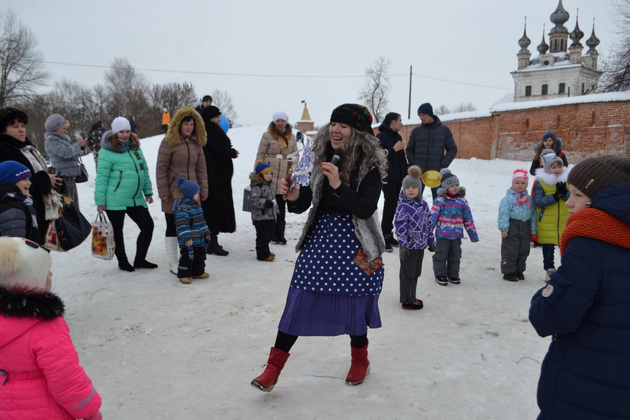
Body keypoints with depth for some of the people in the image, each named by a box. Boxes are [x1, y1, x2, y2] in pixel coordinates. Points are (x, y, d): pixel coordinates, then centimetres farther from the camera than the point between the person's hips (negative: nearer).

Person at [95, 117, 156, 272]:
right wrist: (100, 201, -11)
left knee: (148, 226, 4)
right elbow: (101, 177, -10)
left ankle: (140, 260, 19)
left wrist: (148, 191, 15)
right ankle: (122, 262, 25)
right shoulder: (107, 151, -10)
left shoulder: (135, 148, 10)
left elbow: (144, 170, 17)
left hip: (136, 199, 6)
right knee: (117, 231, 7)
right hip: (115, 200, -6)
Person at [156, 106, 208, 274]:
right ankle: (173, 263, 16)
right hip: (174, 193, -5)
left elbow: (201, 168, 12)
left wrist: (203, 189, 8)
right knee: (173, 227, 6)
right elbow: (161, 169, -8)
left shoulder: (196, 143, 9)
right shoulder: (169, 142, -8)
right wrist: (163, 192, -11)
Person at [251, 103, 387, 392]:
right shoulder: (322, 159, 4)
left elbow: (366, 209, -19)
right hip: (320, 237, 3)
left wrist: (339, 186, -30)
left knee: (353, 304, 8)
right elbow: (304, 203, 4)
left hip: (354, 243, -3)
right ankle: (274, 367, 8)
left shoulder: (369, 165, -9)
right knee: (299, 302, -1)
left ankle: (360, 360, 35)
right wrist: (293, 197, -18)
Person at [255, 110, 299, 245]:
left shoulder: (291, 137, 14)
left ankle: (280, 235, 18)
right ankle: (272, 235, 7)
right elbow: (260, 154, 1)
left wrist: (295, 159, -3)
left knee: (282, 207, 9)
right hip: (270, 176, -4)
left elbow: (296, 154, 20)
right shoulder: (267, 135, 1)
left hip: (285, 177, 4)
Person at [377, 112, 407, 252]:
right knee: (390, 205, -9)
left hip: (399, 178, 8)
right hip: (387, 178, -7)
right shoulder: (381, 137, -8)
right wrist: (393, 150, -24)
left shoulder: (398, 137, 18)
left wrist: (406, 175, 21)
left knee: (393, 206, 8)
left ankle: (389, 235, 16)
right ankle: (385, 236, -2)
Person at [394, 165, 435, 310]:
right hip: (409, 246, -7)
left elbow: (429, 223, 14)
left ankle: (411, 297, 31)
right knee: (407, 274, 2)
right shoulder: (403, 206, -14)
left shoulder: (423, 204, 6)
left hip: (420, 245, 7)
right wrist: (403, 245, -21)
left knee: (415, 273, 17)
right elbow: (400, 227, -17)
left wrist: (431, 241, 16)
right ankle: (407, 301, 13)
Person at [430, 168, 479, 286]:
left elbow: (468, 219, 8)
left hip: (457, 234, 3)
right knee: (441, 254, 4)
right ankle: (440, 275, 17)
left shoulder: (462, 201, 3)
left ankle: (453, 274, 28)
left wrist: (473, 234, 10)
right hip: (442, 234, -3)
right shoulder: (440, 201, -7)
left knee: (455, 255, 13)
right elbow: (432, 217, -6)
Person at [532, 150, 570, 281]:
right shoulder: (540, 182, -7)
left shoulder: (568, 179, 4)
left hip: (565, 222, 3)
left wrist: (565, 193, -21)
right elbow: (537, 201, -16)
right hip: (546, 224, -2)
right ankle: (549, 270, 23)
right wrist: (555, 196, -24)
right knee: (548, 248, 9)